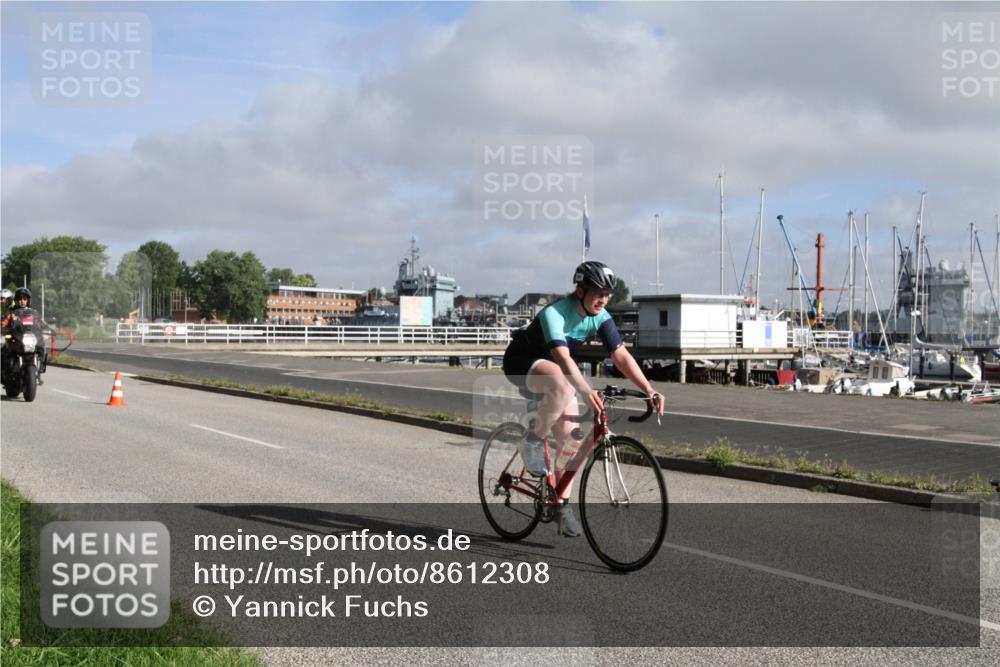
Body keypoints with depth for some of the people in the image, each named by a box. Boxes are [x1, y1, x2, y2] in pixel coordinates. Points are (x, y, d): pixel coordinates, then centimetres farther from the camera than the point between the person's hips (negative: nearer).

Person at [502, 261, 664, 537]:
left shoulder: (600, 318, -12)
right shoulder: (554, 313, -31)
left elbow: (622, 356, -17)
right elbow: (563, 357, -45)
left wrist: (650, 392, -28)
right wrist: (586, 392, -60)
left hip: (555, 370, 7)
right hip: (521, 362, -7)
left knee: (570, 438, -3)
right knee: (562, 385, -40)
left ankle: (563, 506, 9)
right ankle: (533, 442, -19)